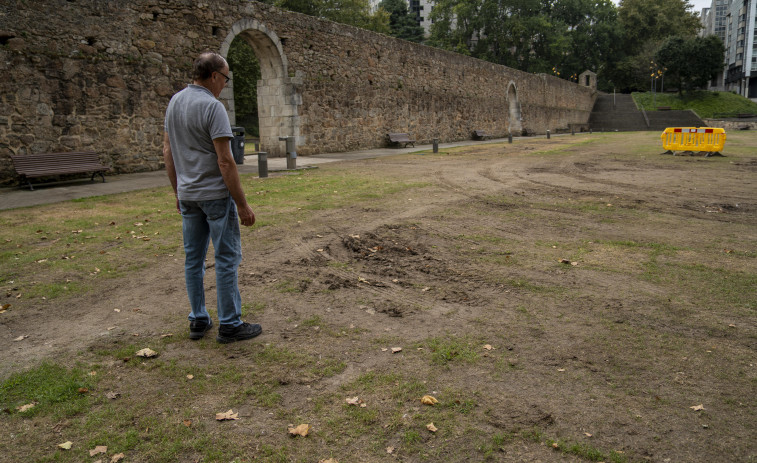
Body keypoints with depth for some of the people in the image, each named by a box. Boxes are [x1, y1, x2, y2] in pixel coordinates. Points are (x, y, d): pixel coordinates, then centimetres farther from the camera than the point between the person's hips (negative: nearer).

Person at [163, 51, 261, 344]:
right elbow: (225, 161, -20)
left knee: (193, 259, 13)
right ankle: (230, 324, 7)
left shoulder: (175, 102, 8)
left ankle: (198, 321, 22)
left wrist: (178, 191, 20)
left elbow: (168, 152, 13)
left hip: (187, 196, 8)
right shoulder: (212, 107, -16)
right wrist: (242, 204, -16)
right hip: (215, 195, -8)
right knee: (227, 259, 1)